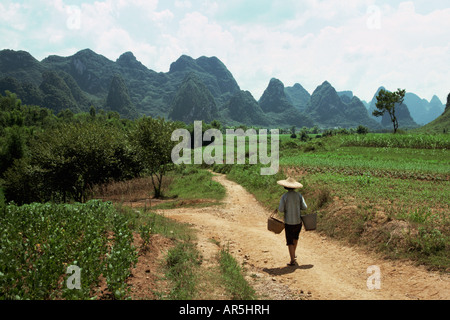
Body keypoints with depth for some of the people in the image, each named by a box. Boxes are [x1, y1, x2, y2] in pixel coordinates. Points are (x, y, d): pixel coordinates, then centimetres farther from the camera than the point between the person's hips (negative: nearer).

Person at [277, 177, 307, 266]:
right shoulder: (299, 195, -3)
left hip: (289, 222, -4)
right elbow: (304, 207, -3)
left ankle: (292, 260, 0)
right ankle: (293, 254, 38)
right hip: (298, 221, 4)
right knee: (295, 237, 28)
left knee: (290, 242, 4)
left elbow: (280, 210, -13)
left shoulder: (284, 196, -12)